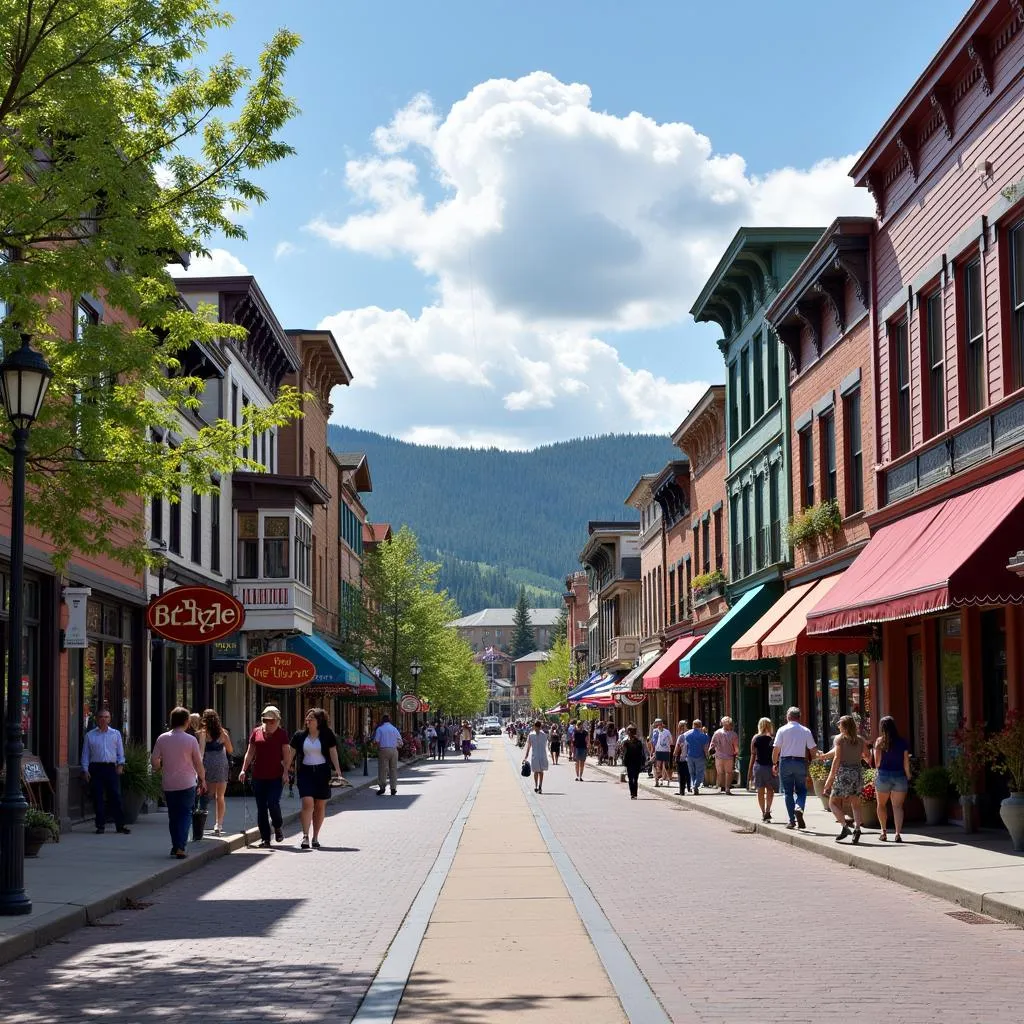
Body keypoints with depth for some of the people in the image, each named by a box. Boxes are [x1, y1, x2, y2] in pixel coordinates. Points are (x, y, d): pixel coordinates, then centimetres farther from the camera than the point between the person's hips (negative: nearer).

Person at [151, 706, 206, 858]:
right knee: (185, 814, 3)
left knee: (173, 816, 14)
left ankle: (175, 846, 17)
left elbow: (154, 761, -1)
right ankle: (180, 847, -10)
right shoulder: (191, 740, -8)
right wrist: (202, 780, 12)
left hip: (168, 784, 3)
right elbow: (198, 764, -4)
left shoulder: (162, 738, -2)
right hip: (187, 784, -3)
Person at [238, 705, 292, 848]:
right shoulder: (256, 732, 8)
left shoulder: (281, 734, 2)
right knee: (261, 808, 3)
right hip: (258, 776, 3)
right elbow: (250, 752, 13)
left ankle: (278, 827, 16)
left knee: (273, 804, -14)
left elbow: (287, 755, 0)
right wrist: (244, 769, 5)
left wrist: (285, 772, -10)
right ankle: (265, 838, 10)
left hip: (276, 777, -3)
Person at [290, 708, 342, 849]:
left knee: (320, 806, 5)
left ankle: (315, 837, 15)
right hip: (305, 772, 0)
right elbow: (291, 753, 7)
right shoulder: (300, 736, 4)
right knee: (307, 803, -14)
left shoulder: (327, 735, 1)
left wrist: (337, 770, -10)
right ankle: (305, 836, -13)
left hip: (322, 772, 0)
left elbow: (333, 753, -1)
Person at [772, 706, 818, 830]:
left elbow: (776, 749, -5)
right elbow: (813, 749, 2)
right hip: (801, 762, 1)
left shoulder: (782, 730, -3)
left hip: (785, 761, -1)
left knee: (788, 792, 6)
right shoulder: (806, 731, 2)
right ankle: (799, 808, -18)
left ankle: (792, 820, 5)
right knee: (801, 790, 12)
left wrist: (775, 763, 5)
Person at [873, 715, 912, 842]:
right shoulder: (902, 742, 1)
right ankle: (898, 833, -9)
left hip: (883, 775, -1)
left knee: (882, 804, 18)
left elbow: (877, 762, -7)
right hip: (900, 775, 1)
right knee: (898, 806, 2)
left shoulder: (879, 741, -4)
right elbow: (906, 762, 0)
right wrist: (908, 777, 9)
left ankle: (883, 832, 19)